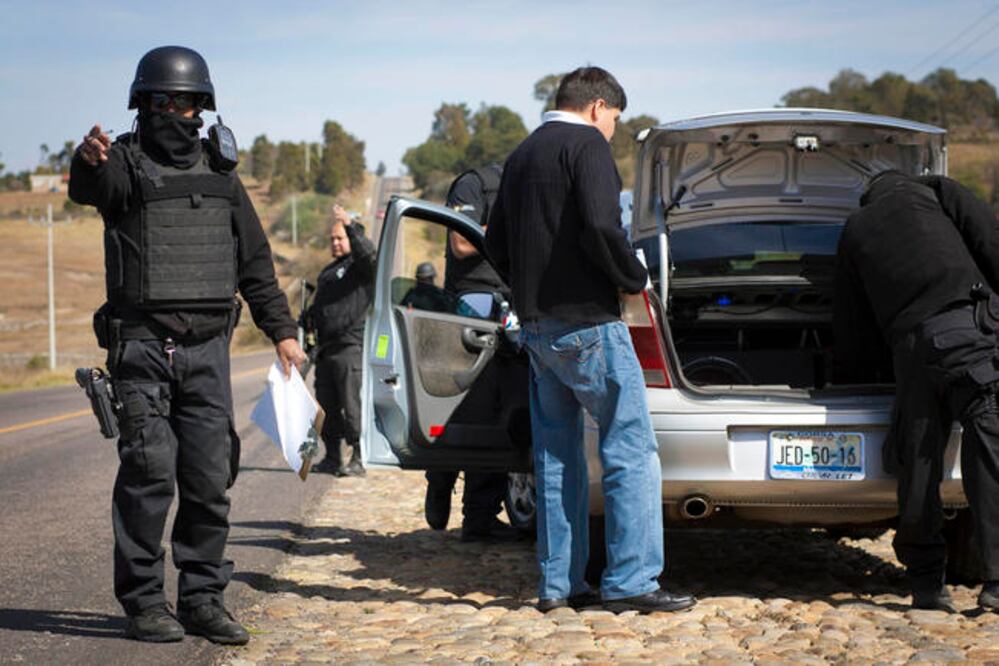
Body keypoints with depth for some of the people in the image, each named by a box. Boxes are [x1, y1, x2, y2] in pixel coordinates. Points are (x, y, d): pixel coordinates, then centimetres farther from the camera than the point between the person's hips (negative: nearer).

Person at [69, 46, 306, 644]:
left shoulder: (219, 173, 15)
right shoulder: (125, 163, 0)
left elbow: (255, 260, 19)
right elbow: (89, 189, -25)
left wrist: (281, 329, 13)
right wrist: (89, 161, -48)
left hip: (208, 348, 4)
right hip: (142, 346, -4)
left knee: (210, 478, 4)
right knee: (149, 472, -8)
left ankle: (203, 598, 12)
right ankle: (144, 601, -1)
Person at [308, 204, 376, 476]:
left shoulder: (359, 266, 0)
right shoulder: (328, 272, 26)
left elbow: (369, 253, -24)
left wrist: (350, 225, -31)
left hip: (350, 348, -8)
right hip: (326, 349, 8)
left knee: (352, 405, -10)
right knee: (327, 405, 8)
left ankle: (358, 458, -9)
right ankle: (332, 458, 14)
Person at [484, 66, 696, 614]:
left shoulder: (522, 155, 18)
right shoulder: (587, 145, -8)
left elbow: (496, 243, 21)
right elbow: (600, 228, -21)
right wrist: (635, 278, -7)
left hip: (536, 324, 9)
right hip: (587, 322, -9)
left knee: (556, 457, 11)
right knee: (630, 451, -4)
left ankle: (557, 583, 13)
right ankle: (630, 580, -6)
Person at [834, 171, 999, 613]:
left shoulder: (855, 231, 30)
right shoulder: (938, 193, 23)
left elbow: (851, 331, 30)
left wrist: (847, 383, 39)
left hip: (912, 346, 2)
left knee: (919, 466, 10)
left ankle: (926, 582, 14)